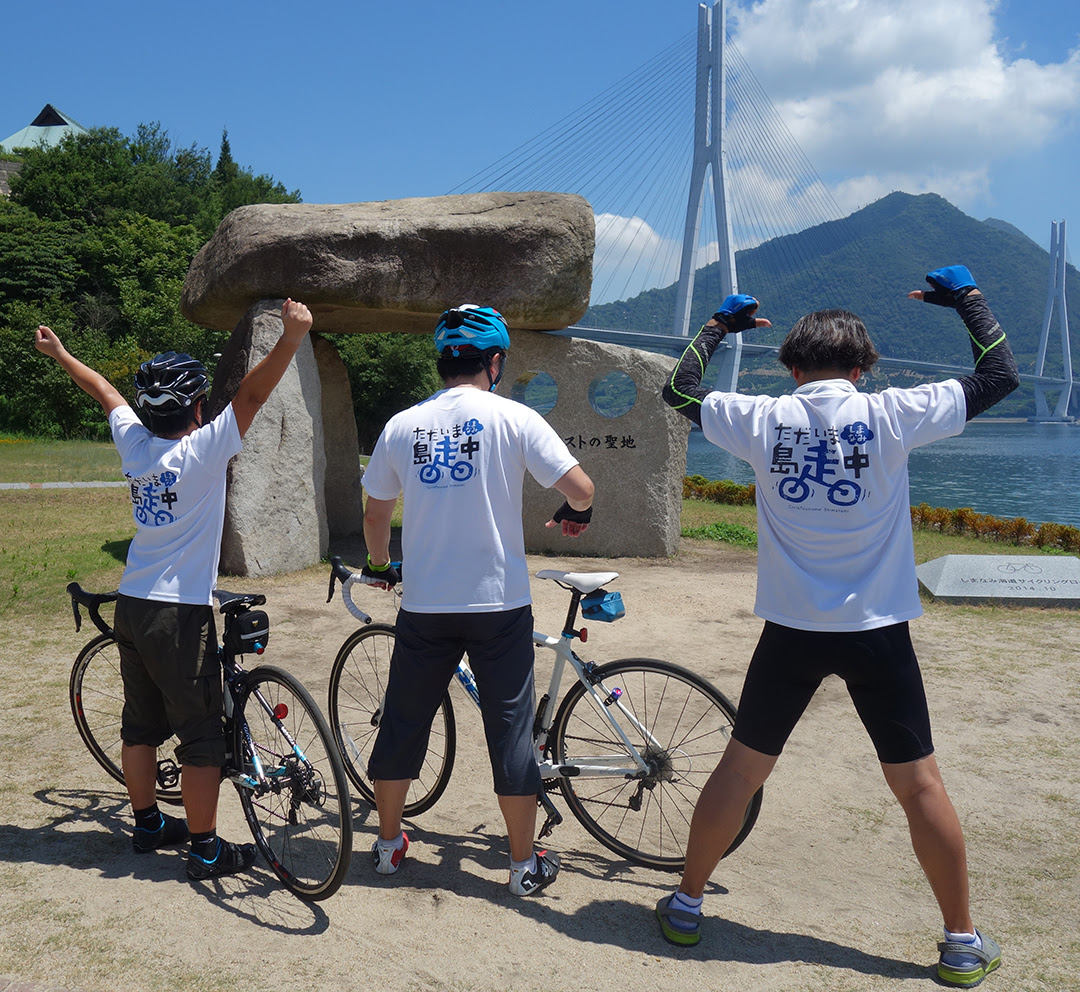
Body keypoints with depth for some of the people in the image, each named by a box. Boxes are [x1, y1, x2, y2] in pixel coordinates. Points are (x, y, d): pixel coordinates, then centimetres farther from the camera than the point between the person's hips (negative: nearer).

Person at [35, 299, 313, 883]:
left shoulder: (132, 442, 2)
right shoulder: (202, 450, -16)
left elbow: (104, 390, 19)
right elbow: (251, 396, -25)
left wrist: (60, 354, 37)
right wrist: (291, 339, -32)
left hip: (131, 607, 8)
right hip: (181, 614, -7)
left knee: (141, 724, 18)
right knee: (201, 735, 2)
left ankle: (147, 824, 33)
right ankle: (206, 849, 9)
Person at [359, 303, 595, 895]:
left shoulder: (401, 426, 4)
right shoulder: (512, 418, -6)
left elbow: (374, 515, 11)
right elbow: (580, 487, -11)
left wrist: (379, 566, 29)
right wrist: (576, 514, 12)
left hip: (424, 605, 3)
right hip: (499, 602, -3)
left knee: (404, 721, 16)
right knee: (510, 727, 8)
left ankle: (388, 843, 31)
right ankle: (525, 863, 18)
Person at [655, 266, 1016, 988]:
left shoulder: (765, 419, -4)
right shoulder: (891, 415, -7)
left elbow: (678, 389, 11)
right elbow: (1000, 376, 4)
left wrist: (719, 327, 23)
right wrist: (968, 298, 16)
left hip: (792, 631, 1)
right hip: (878, 631, -1)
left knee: (740, 770, 13)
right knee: (919, 782, 12)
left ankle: (687, 905, 26)